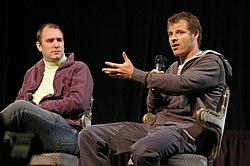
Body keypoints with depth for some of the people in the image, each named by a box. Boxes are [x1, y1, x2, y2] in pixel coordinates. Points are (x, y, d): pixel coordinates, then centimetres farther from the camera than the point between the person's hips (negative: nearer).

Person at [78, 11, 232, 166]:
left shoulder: (212, 62, 1)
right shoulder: (173, 68, 27)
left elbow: (182, 84, -18)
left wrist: (134, 74, -13)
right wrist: (155, 84, 4)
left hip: (185, 130, -8)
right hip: (156, 125, 8)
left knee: (142, 150, -42)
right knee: (89, 136, -6)